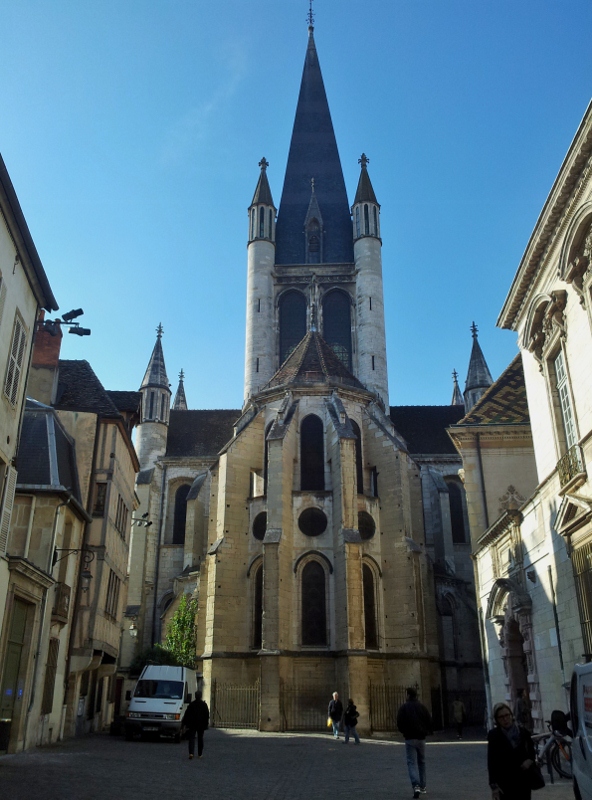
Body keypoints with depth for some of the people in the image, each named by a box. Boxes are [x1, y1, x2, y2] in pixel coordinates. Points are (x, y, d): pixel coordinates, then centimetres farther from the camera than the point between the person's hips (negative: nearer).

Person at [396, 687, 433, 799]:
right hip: (421, 738, 3)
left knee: (412, 762, -3)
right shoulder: (422, 707, 1)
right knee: (421, 762, 17)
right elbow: (429, 722, 0)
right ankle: (422, 787, 23)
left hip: (409, 739, -3)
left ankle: (416, 785, -21)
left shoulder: (403, 708, -6)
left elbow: (399, 723, -8)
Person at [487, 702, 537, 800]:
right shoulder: (494, 735, -8)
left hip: (523, 780, 3)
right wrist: (494, 785, -14)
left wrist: (530, 760, -8)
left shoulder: (523, 732, 1)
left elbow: (531, 751, 15)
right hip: (504, 781, -3)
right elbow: (491, 760, -8)